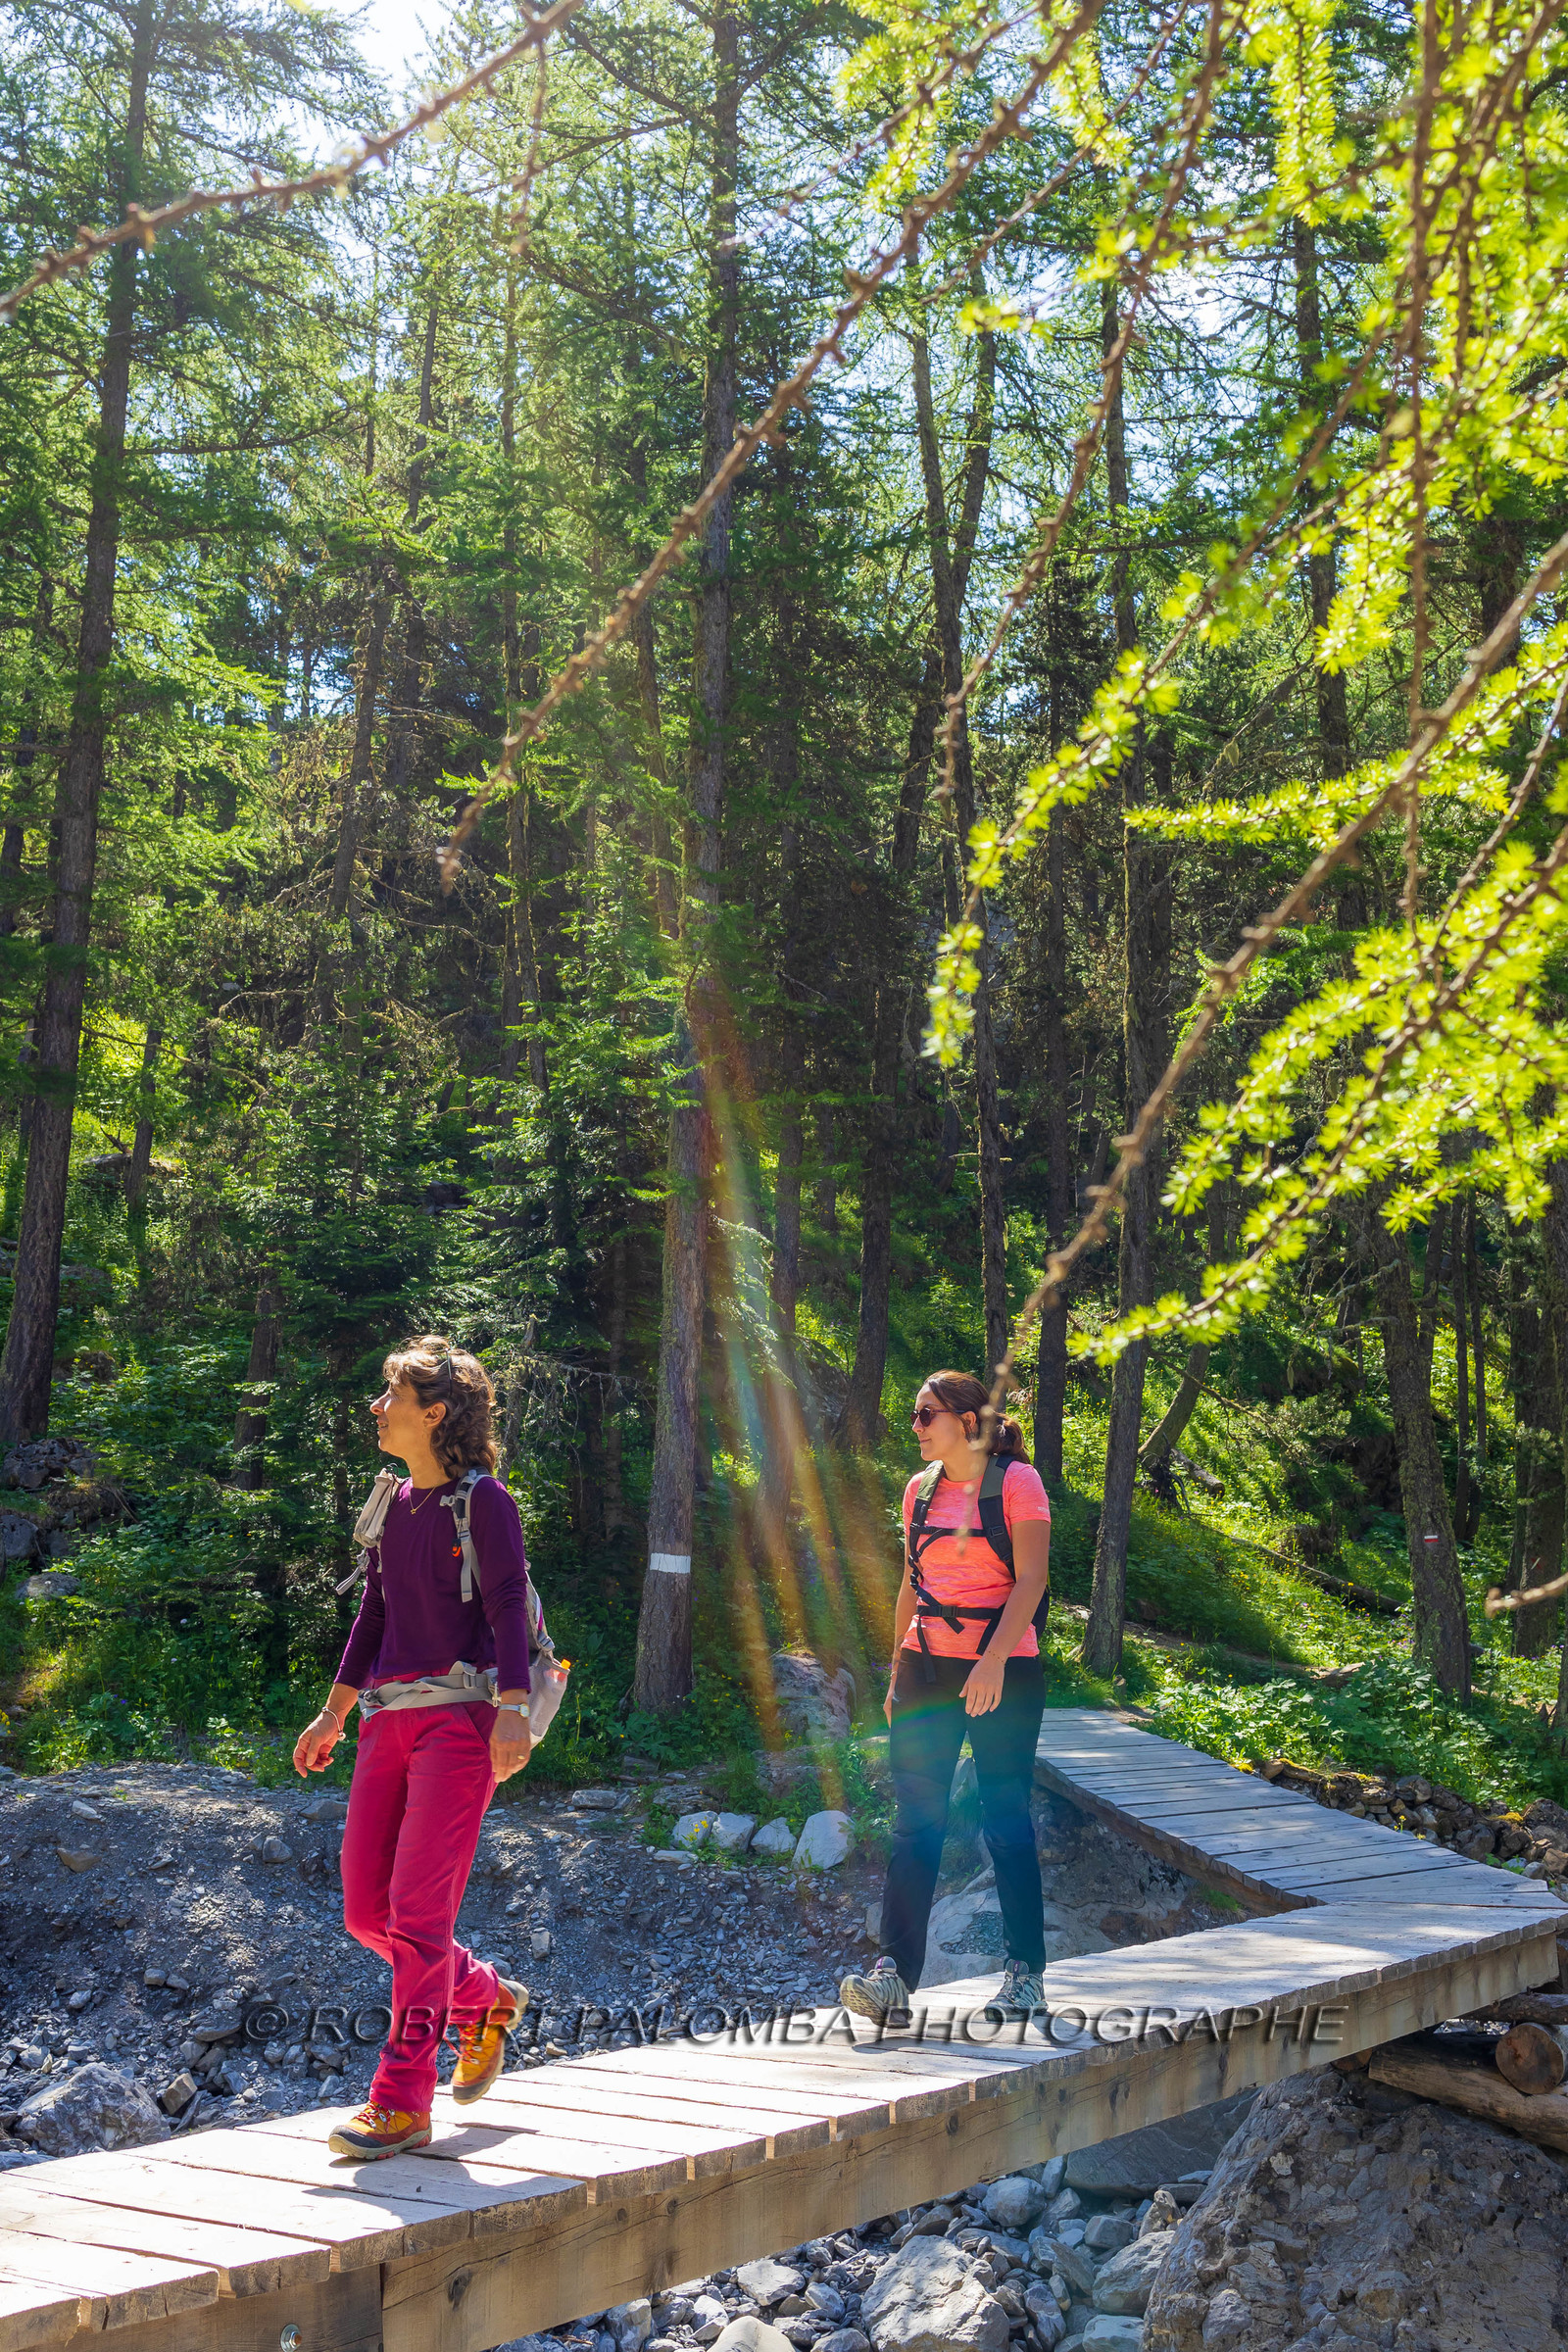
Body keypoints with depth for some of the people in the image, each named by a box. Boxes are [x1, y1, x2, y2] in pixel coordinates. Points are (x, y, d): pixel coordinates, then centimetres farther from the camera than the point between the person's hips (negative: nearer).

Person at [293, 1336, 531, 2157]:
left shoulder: (483, 1500, -5)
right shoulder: (395, 1504, 16)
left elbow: (508, 1606, -13)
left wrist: (513, 1710, -25)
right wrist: (333, 1713, 24)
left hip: (459, 1716, -7)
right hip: (388, 1721, 8)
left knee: (417, 1913, -10)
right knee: (367, 1913, 6)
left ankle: (401, 2103, -3)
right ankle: (485, 1998, 29)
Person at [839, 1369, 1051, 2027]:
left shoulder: (1016, 1481, -6)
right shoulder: (920, 1489, 11)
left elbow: (1031, 1580, -12)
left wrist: (993, 1662, -21)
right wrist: (897, 1674, 14)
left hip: (1003, 1670, -5)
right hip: (927, 1667, 5)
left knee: (1007, 1821, 2)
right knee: (915, 1823, -1)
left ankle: (1025, 1971, 14)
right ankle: (895, 1972, -2)